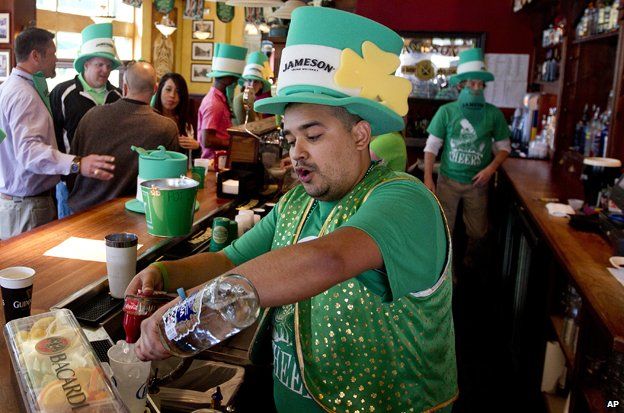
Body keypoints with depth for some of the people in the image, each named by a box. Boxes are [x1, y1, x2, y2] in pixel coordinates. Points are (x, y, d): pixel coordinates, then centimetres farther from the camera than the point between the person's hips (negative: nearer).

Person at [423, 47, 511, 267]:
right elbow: (431, 147, -3)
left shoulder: (493, 114, -4)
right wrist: (428, 179, -8)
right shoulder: (446, 111, -7)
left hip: (477, 182, 1)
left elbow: (504, 147, 5)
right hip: (448, 180, -1)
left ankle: (470, 261, 40)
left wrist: (490, 169, -12)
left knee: (478, 231, 12)